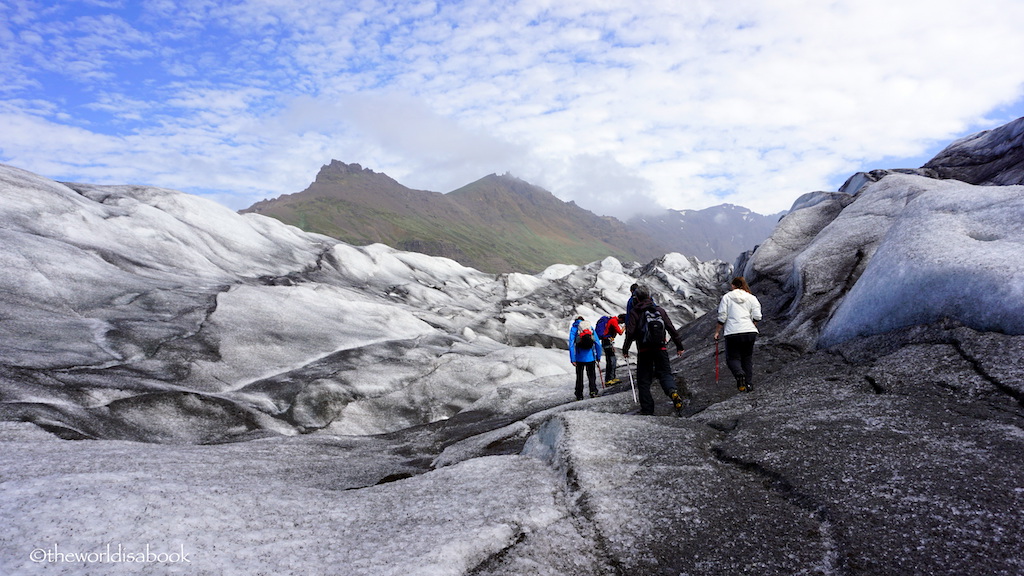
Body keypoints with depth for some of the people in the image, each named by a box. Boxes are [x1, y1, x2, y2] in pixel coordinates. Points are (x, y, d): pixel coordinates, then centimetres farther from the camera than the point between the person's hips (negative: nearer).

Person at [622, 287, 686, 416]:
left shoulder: (634, 312, 0)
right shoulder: (659, 310, 10)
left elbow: (630, 333, -7)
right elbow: (671, 329, 9)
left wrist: (625, 350, 1)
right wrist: (679, 346, 16)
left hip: (644, 351, -2)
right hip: (661, 349, 2)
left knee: (643, 380, 6)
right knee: (665, 373, 7)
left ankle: (647, 410, 2)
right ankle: (673, 392, -24)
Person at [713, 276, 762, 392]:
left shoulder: (727, 297, 4)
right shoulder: (752, 298, 10)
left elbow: (722, 317, -1)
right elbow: (757, 317, 1)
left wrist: (717, 331, 7)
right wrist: (752, 326, 17)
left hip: (732, 333, -3)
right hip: (750, 332, 3)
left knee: (732, 358, 5)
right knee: (747, 358, 16)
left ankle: (739, 374, -25)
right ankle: (749, 384, 10)